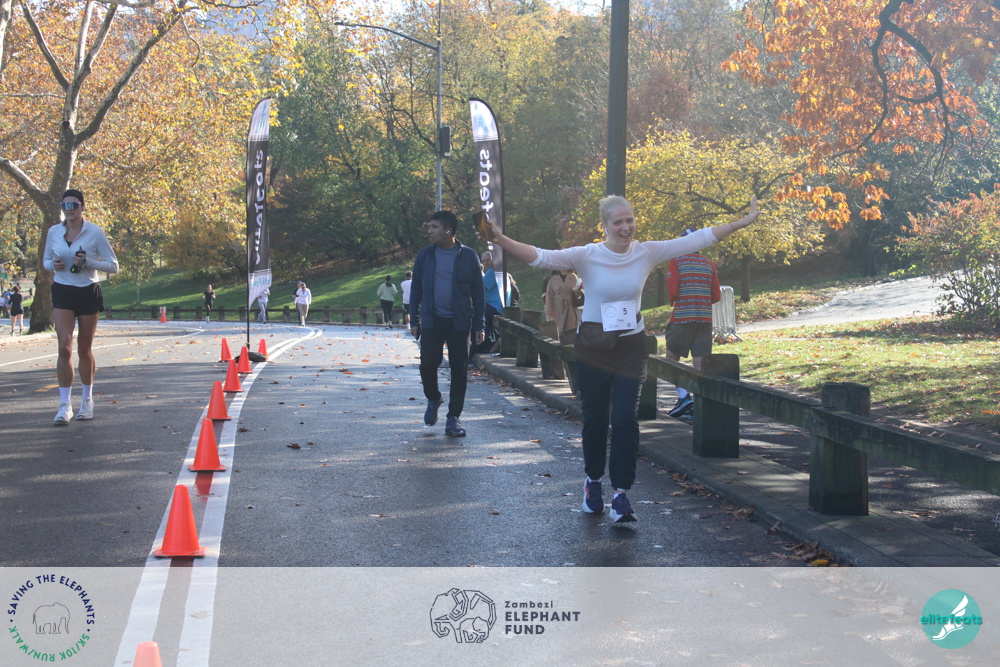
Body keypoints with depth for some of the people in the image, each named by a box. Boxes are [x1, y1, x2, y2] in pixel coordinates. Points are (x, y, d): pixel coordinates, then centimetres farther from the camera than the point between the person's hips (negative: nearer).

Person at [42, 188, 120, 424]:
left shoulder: (95, 232, -7)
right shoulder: (53, 232, 2)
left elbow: (113, 265, -5)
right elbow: (46, 261, 15)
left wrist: (88, 262, -21)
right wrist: (53, 265, -9)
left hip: (88, 292, -1)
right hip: (62, 292, 2)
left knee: (84, 350, 6)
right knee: (64, 347, -12)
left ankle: (87, 400, 25)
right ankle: (65, 405, -9)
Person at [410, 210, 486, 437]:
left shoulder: (468, 256, -2)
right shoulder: (425, 255, 4)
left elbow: (477, 292, 2)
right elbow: (416, 289, 10)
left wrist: (478, 325, -2)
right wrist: (414, 319, 5)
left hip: (459, 323, -1)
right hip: (431, 321, 1)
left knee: (459, 370, 1)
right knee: (427, 363, -6)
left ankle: (453, 418, 12)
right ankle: (433, 399, 24)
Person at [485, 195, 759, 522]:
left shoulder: (647, 253, -3)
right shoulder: (586, 256, -11)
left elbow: (699, 239, -2)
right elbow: (540, 257, -23)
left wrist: (744, 221, -3)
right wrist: (502, 240, -40)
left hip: (631, 347, 1)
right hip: (593, 348, -1)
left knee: (626, 419, -8)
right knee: (595, 418, 9)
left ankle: (621, 493, 0)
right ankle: (593, 480, 33)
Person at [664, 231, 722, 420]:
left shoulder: (676, 261, -4)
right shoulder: (709, 264, 8)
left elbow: (672, 291, -12)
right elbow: (717, 296, 7)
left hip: (681, 317, -4)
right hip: (705, 319, 4)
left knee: (672, 358, 9)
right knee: (699, 364, 3)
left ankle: (684, 397, -6)